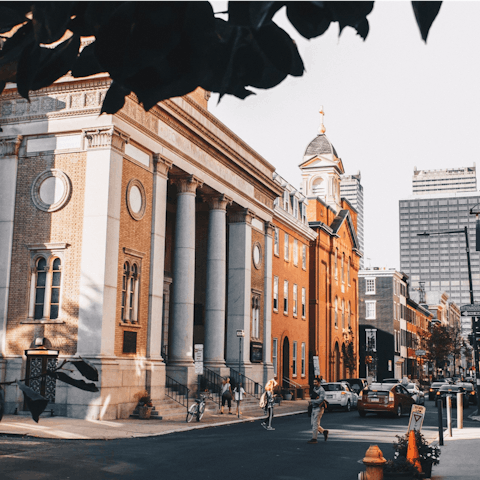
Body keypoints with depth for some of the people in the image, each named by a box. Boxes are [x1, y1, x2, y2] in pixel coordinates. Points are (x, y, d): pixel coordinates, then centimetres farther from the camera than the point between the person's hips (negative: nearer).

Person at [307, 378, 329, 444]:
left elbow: (321, 400, -22)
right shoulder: (314, 388, 13)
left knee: (315, 424, -8)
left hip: (319, 409, -9)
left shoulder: (321, 390, -13)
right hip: (314, 408, 9)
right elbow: (311, 396, 26)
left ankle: (314, 439, -4)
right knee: (313, 424, 9)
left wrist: (312, 401, -15)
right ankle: (324, 431, 23)